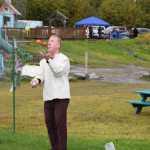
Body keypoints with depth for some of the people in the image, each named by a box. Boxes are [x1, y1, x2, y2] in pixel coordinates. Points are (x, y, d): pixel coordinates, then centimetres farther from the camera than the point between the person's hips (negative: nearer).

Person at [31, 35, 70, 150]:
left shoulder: (63, 59, -4)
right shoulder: (43, 61, 15)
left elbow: (58, 71, -21)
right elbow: (41, 75, 6)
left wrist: (49, 59, -34)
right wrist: (36, 80, -18)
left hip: (61, 97, -6)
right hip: (48, 97, 6)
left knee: (60, 122, -9)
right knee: (49, 122, 8)